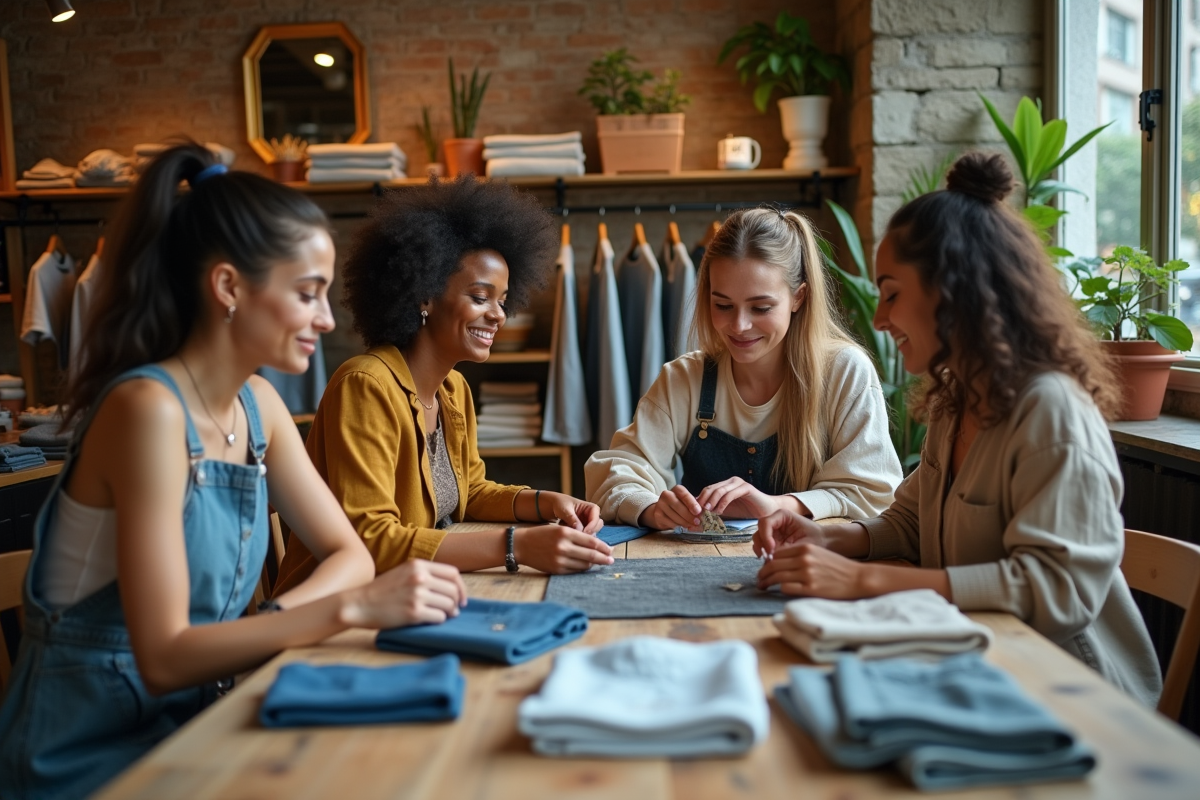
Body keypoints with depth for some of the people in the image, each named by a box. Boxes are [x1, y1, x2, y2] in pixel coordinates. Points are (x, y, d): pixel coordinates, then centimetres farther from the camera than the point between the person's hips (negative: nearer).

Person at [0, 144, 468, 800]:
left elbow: (348, 554, 3)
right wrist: (352, 608, -30)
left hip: (184, 727, 6)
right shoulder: (150, 408, -22)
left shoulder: (257, 403, 2)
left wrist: (276, 617, -16)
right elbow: (163, 656, -25)